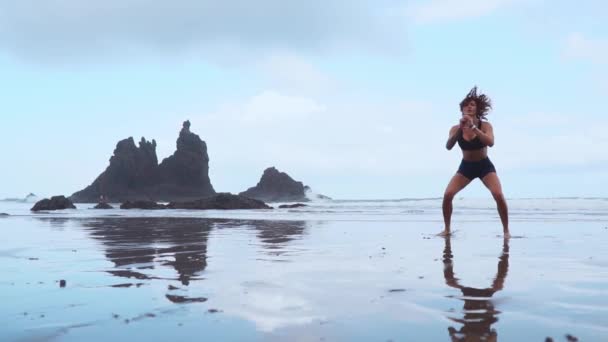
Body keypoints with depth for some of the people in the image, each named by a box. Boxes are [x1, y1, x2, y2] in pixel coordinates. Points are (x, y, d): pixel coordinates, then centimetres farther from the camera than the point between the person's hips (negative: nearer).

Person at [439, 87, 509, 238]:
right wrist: (460, 129, -34)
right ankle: (447, 229, 1)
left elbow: (490, 142, -32)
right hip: (466, 166, 2)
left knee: (499, 195, -22)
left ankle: (506, 230, -6)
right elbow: (448, 147, -23)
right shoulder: (456, 128, -8)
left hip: (485, 166, -2)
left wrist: (473, 127, -37)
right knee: (447, 194, -16)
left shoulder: (485, 125, -13)